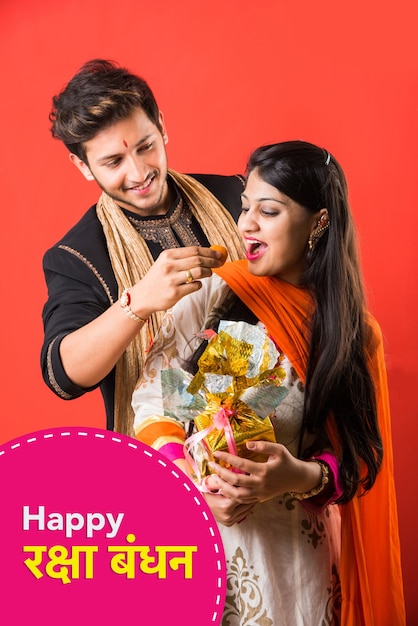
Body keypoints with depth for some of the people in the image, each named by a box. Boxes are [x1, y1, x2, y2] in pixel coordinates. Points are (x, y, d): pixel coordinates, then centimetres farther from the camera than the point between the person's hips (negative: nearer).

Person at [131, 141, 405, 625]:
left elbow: (356, 457, -2)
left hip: (301, 551, 1)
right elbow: (152, 400, -6)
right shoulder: (211, 296, -7)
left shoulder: (354, 330, -2)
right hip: (207, 535, -1)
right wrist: (192, 479, -22)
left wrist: (302, 476, -22)